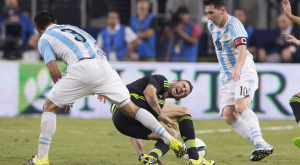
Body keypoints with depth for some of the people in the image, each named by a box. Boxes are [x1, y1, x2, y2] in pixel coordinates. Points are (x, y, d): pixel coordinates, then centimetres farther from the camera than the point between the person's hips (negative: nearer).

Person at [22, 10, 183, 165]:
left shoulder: (44, 39, 18)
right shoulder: (73, 28, 35)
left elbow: (54, 72, 8)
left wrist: (66, 95, 22)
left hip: (81, 68, -5)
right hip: (103, 65, 5)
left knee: (50, 106, 9)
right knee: (130, 108, 11)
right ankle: (170, 140, 6)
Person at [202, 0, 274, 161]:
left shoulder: (234, 25, -18)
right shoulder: (211, 25, 8)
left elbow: (242, 50, -34)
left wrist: (237, 68, -53)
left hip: (244, 73, -8)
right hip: (227, 78, 8)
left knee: (241, 106, -31)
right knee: (228, 115, -10)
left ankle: (261, 143, -40)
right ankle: (260, 147, -8)